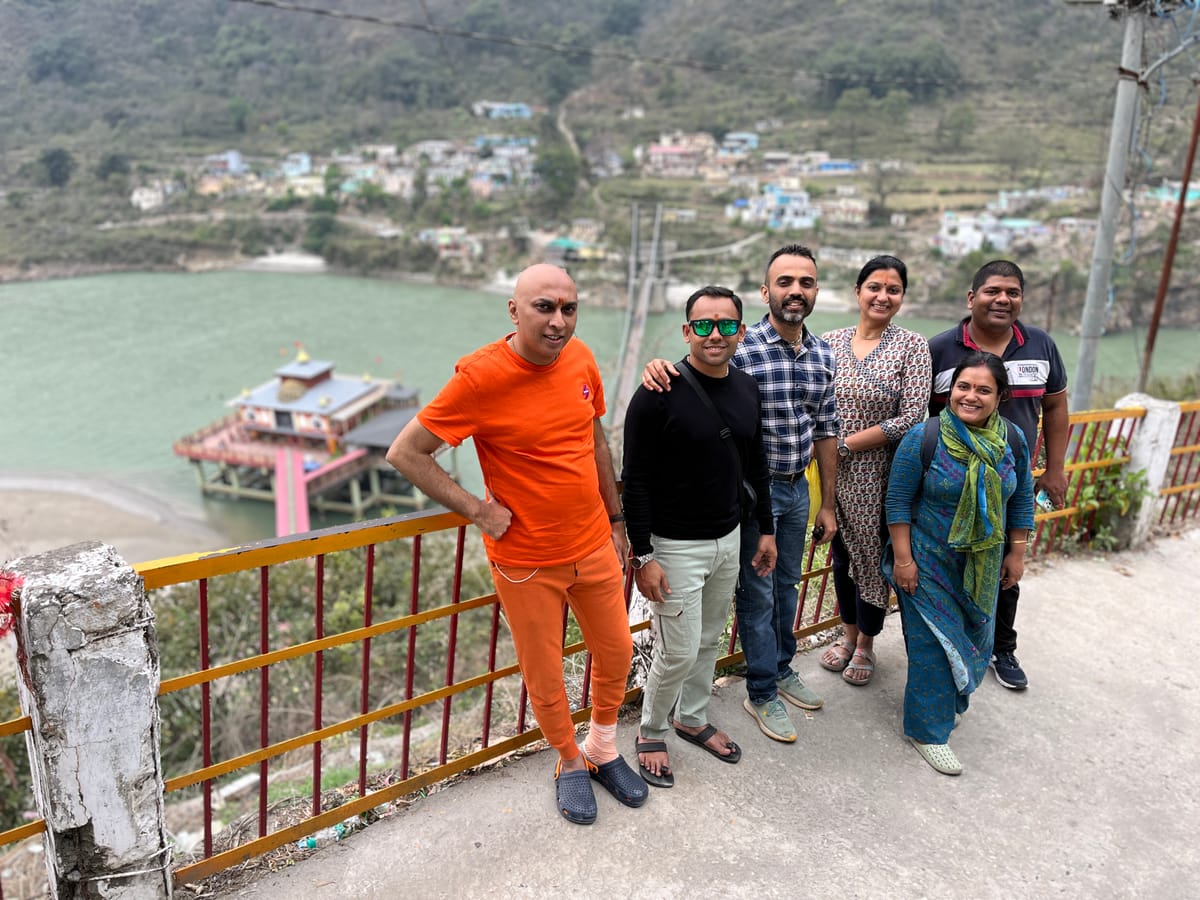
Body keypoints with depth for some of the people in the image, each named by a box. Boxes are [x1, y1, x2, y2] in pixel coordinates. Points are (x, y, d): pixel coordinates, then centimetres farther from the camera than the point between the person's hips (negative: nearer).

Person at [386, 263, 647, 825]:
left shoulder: (581, 359, -3)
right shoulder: (481, 376, -20)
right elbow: (405, 454, -16)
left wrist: (616, 520, 16)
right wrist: (479, 510, -15)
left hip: (593, 546, 5)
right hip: (527, 561, -5)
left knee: (616, 655, 19)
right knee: (544, 678, 12)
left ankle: (603, 752, 45)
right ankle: (570, 763, 41)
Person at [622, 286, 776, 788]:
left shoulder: (747, 389, 3)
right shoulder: (659, 394, -18)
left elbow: (755, 465, 14)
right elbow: (635, 482, -17)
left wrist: (766, 529, 14)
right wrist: (643, 556, -18)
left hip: (729, 540, 7)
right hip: (675, 548, -6)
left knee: (709, 641, 20)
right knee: (679, 652, 2)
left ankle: (693, 719, 42)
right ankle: (652, 733, 27)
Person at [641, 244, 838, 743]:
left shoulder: (823, 355, 1)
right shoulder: (740, 348, -17)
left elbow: (826, 431, 8)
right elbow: (689, 380, -12)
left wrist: (827, 503, 10)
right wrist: (658, 367, -37)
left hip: (798, 489, 6)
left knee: (788, 583, 21)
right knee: (757, 591, 7)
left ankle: (782, 669, 42)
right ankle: (762, 694, 24)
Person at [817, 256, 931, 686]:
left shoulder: (912, 346, -8)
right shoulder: (829, 341, 2)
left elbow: (912, 416, -15)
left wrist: (845, 444, -16)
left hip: (879, 473, -3)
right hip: (834, 471, 3)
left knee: (873, 553, 8)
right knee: (841, 551, 16)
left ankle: (866, 643, 30)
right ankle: (849, 631, 38)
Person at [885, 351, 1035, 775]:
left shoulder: (1013, 441, -2)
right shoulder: (923, 438, -16)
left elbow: (1021, 500, 8)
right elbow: (899, 501, -12)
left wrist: (1016, 553, 8)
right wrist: (903, 558, -14)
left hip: (982, 566, 5)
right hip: (929, 562, -5)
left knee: (973, 639, 17)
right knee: (934, 644, 0)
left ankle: (947, 701, 42)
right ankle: (928, 730, 16)